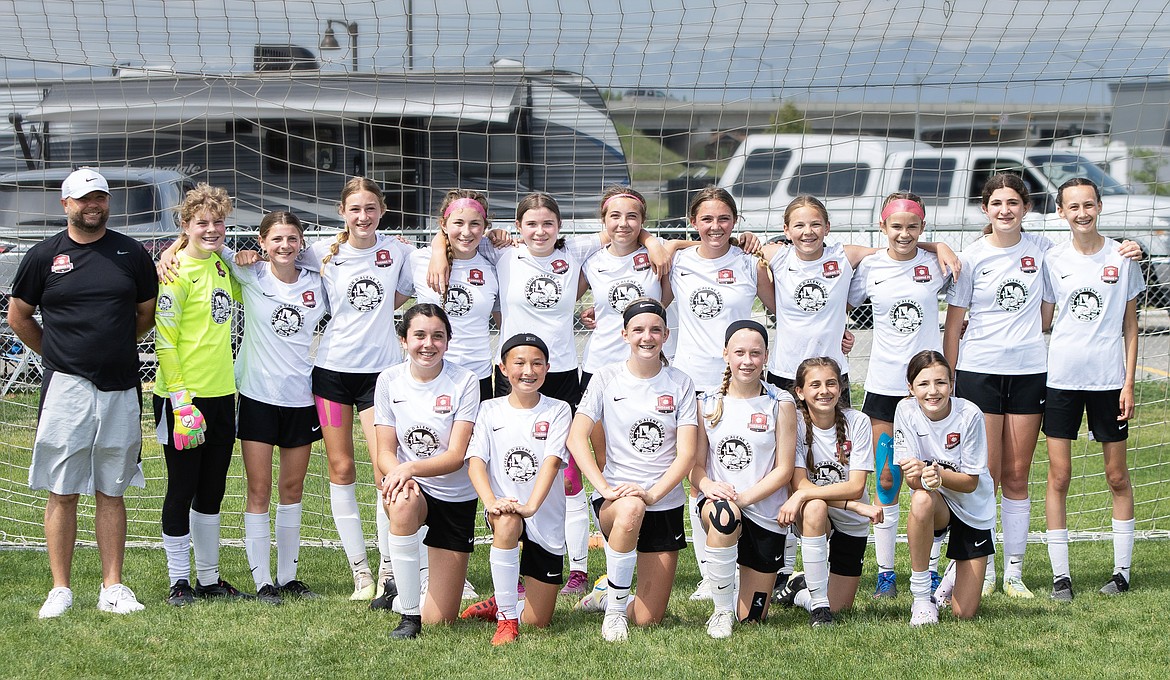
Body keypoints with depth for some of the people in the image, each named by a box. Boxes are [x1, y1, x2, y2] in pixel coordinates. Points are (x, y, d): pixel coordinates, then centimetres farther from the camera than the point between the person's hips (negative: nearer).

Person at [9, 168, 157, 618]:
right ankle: (61, 589, 3)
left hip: (120, 390, 2)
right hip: (66, 389, -2)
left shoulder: (131, 253, 7)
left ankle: (112, 588, 10)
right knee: (63, 492, -1)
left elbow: (148, 312, 19)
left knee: (111, 492, 7)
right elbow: (18, 317, 12)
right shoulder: (45, 255, 2)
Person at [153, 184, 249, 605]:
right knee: (182, 490, 1)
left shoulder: (222, 265, 10)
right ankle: (179, 582, 11)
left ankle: (209, 578, 23)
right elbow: (165, 340, -15)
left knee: (212, 491, 13)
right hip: (183, 397, -7)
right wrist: (179, 397, -20)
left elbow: (237, 295, 32)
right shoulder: (177, 272, -12)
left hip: (221, 395, 7)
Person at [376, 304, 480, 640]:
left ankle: (410, 589, 36)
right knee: (402, 504, -41)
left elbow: (456, 456, -17)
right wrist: (400, 476, -28)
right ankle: (408, 615, -24)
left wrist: (411, 467, -35)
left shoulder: (464, 382, -11)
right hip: (412, 487, 1)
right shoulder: (389, 381, -5)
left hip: (456, 498, -1)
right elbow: (385, 452, -5)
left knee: (440, 620, -3)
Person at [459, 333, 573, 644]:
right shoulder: (490, 410, 2)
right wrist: (491, 501, -27)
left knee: (538, 621, -2)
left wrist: (530, 506, -30)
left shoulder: (557, 411, -2)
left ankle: (501, 605, 34)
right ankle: (505, 618, -26)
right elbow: (475, 460, -8)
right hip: (503, 505, 0)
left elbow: (552, 461, -14)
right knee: (507, 523, -40)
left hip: (546, 518, 0)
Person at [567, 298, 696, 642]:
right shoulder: (607, 378, -1)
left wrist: (652, 493, -22)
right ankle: (614, 607, -21)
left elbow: (686, 453, -6)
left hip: (665, 504, 2)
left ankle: (609, 598, 33)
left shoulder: (680, 384, 1)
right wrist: (606, 488, -22)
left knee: (648, 619, -4)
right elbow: (576, 439, -8)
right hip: (615, 499, -1)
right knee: (630, 509, -41)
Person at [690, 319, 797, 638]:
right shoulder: (707, 403, 4)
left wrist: (744, 497, -20)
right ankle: (721, 611, -22)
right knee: (724, 515, -41)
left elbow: (784, 470, -6)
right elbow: (696, 465, 3)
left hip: (765, 514, 0)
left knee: (752, 618, 1)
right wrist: (709, 486, -21)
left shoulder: (781, 404, -2)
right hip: (717, 502, 0)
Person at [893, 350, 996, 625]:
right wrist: (918, 475, -42)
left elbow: (971, 481, -18)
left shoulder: (969, 414, -22)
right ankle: (921, 597, -22)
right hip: (936, 503, 1)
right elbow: (911, 479, -18)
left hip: (974, 509, -1)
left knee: (964, 613, -6)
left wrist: (938, 475, -38)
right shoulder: (906, 411, -17)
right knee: (921, 500, -40)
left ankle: (956, 572, 33)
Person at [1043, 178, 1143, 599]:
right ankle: (1060, 573, 4)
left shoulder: (1122, 257, 1)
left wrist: (1129, 383, -2)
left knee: (1117, 477, 6)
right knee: (1059, 477, -1)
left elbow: (1130, 324, 4)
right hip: (1061, 378, 1)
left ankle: (1122, 569, 15)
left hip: (1108, 379, -1)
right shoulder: (1053, 260, 3)